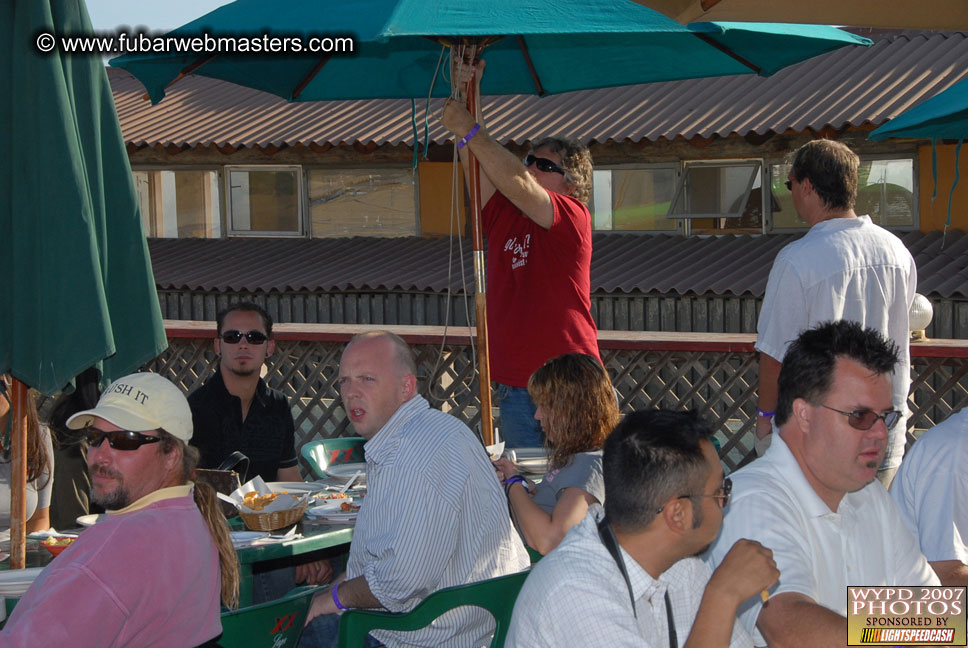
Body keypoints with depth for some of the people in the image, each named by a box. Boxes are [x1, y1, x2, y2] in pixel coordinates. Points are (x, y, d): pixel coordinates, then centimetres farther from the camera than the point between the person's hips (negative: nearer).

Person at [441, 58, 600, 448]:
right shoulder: (503, 216, 12)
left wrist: (469, 130, -14)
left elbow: (518, 184, -18)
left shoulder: (573, 216, -5)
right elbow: (477, 168, 4)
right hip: (513, 386, 6)